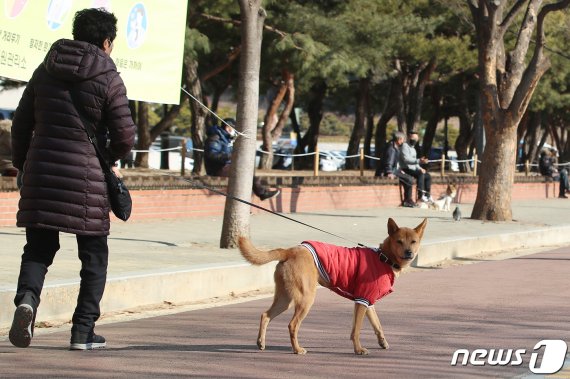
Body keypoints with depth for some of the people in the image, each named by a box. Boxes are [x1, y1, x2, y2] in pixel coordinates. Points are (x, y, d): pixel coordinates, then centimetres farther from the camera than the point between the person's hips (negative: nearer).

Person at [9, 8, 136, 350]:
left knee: (39, 247, 9)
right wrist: (109, 159, 15)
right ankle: (83, 331, 8)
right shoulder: (108, 78, -4)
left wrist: (22, 165, 24)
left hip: (41, 171, 3)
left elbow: (21, 124, 13)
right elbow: (125, 137, -7)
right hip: (86, 176, -3)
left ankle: (27, 298, -21)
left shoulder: (45, 71, 10)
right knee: (94, 256, 10)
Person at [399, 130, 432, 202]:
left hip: (413, 169, 10)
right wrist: (419, 161, -33)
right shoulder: (405, 146, -8)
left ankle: (427, 195, -1)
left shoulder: (413, 148, 24)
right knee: (420, 174, -30)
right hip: (406, 169, -10)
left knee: (428, 176, 2)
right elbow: (406, 159, -23)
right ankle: (421, 195, -35)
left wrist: (419, 168, 6)